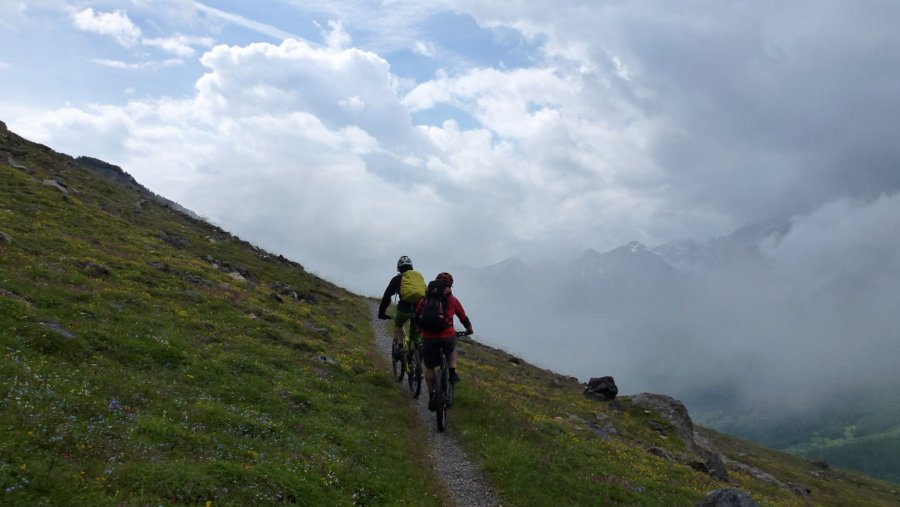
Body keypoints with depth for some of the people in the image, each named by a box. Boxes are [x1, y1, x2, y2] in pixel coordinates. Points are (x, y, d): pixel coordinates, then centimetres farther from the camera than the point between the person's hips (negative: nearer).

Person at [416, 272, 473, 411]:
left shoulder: (426, 298, 12)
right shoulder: (453, 300, 9)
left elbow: (416, 316, 21)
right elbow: (464, 319, 17)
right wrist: (469, 329, 37)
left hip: (428, 337, 1)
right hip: (447, 336, -1)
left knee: (429, 367, 17)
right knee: (452, 349, 35)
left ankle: (431, 396, 13)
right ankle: (452, 373, 18)